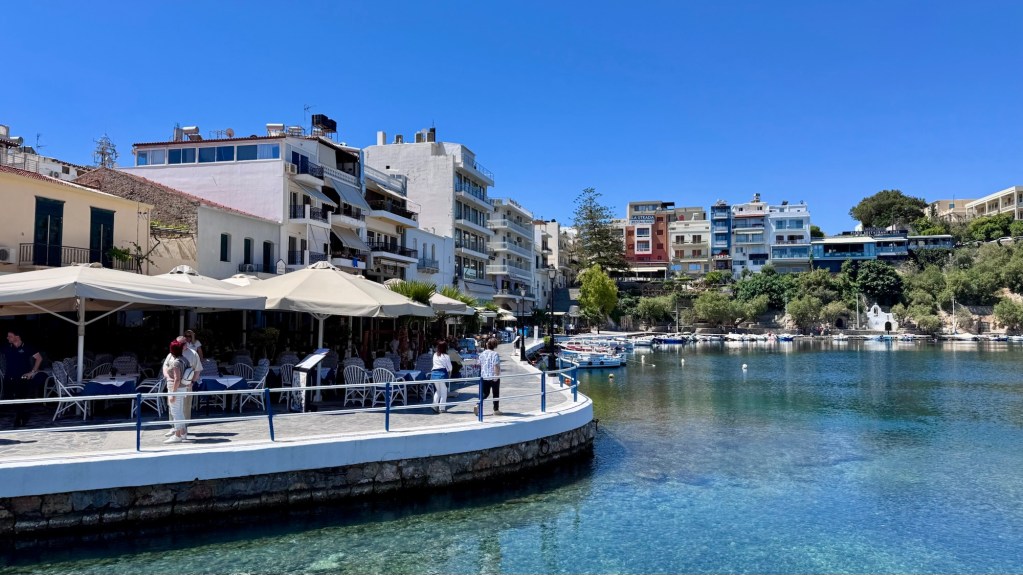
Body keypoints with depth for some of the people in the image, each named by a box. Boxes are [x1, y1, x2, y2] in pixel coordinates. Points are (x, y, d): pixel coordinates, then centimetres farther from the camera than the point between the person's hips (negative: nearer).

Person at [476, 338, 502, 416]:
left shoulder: (482, 354, 3)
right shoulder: (495, 354, -15)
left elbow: (480, 365, 11)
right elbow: (496, 366, -20)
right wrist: (497, 376, -16)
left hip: (484, 377, 5)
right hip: (494, 377, -5)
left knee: (485, 393, 12)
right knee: (496, 394, 10)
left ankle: (478, 406, -7)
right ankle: (496, 410, 16)